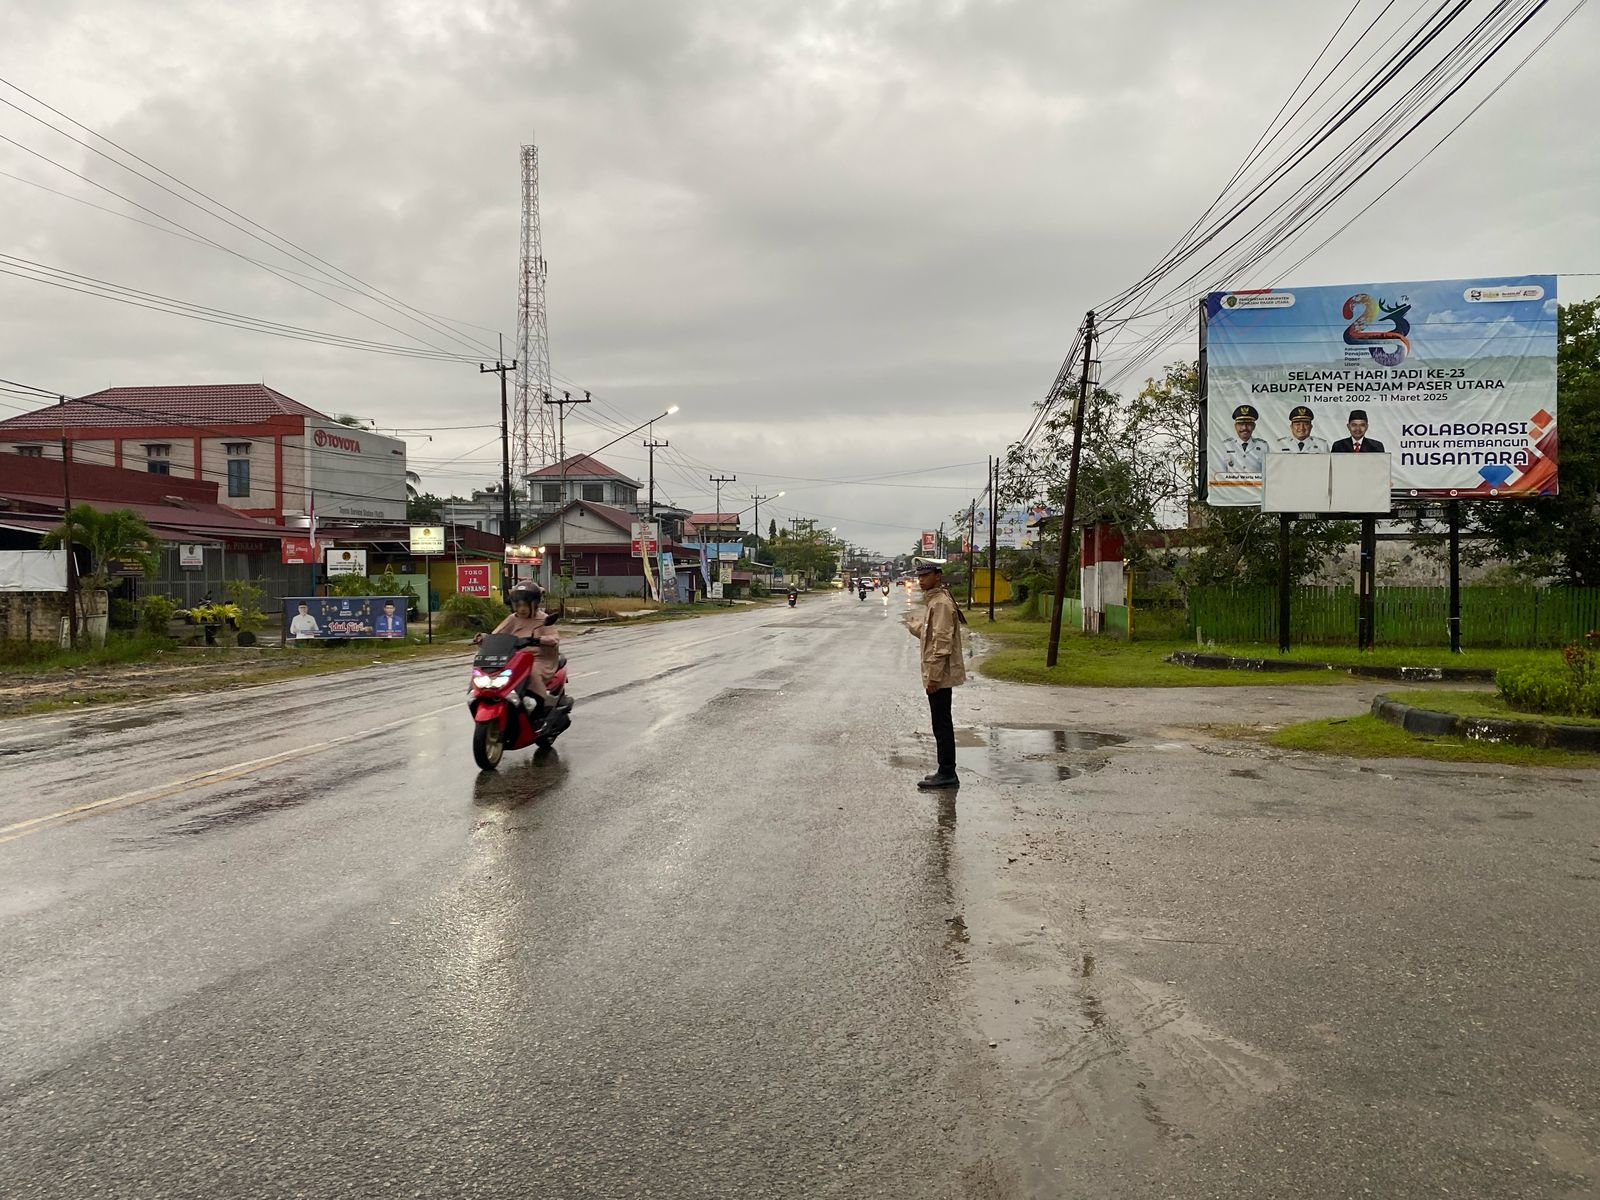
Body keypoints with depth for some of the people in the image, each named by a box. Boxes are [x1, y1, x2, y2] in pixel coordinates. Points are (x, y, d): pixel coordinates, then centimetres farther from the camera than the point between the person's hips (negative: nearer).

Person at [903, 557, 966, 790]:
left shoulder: (941, 603, -16)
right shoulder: (933, 601, 15)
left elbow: (942, 642, -21)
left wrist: (934, 676, -22)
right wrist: (912, 623, 29)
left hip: (940, 675, -10)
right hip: (937, 674, 10)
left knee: (942, 725, -5)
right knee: (941, 725, 14)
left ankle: (947, 774, 1)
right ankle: (946, 772, 20)